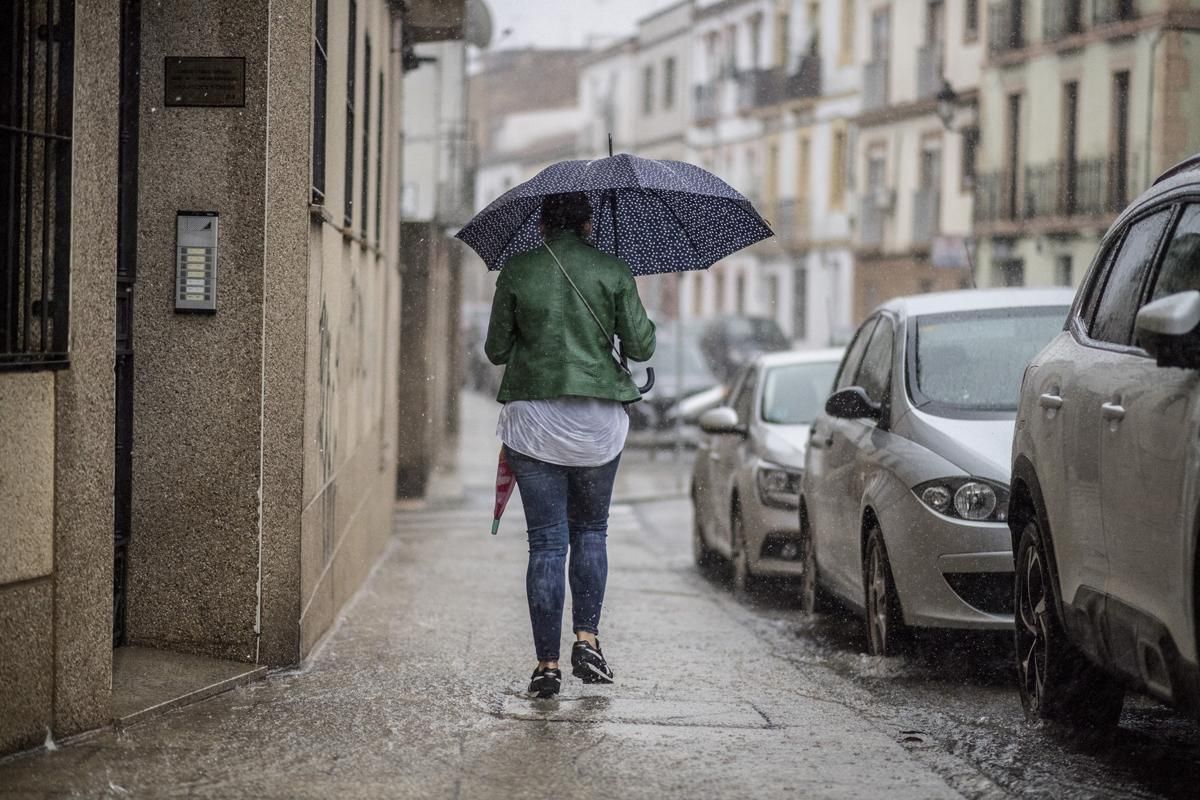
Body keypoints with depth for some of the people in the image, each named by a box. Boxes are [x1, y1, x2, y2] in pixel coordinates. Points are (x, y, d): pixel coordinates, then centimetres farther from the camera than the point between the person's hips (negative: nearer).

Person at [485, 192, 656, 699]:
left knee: (546, 543, 3)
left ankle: (547, 664, 0)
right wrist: (645, 327, 19)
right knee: (590, 531, 17)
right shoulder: (612, 271, -1)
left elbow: (496, 350, 5)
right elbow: (640, 347, -2)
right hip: (597, 419, 0)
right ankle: (587, 639, 2)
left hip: (533, 417, 0)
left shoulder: (516, 271, 1)